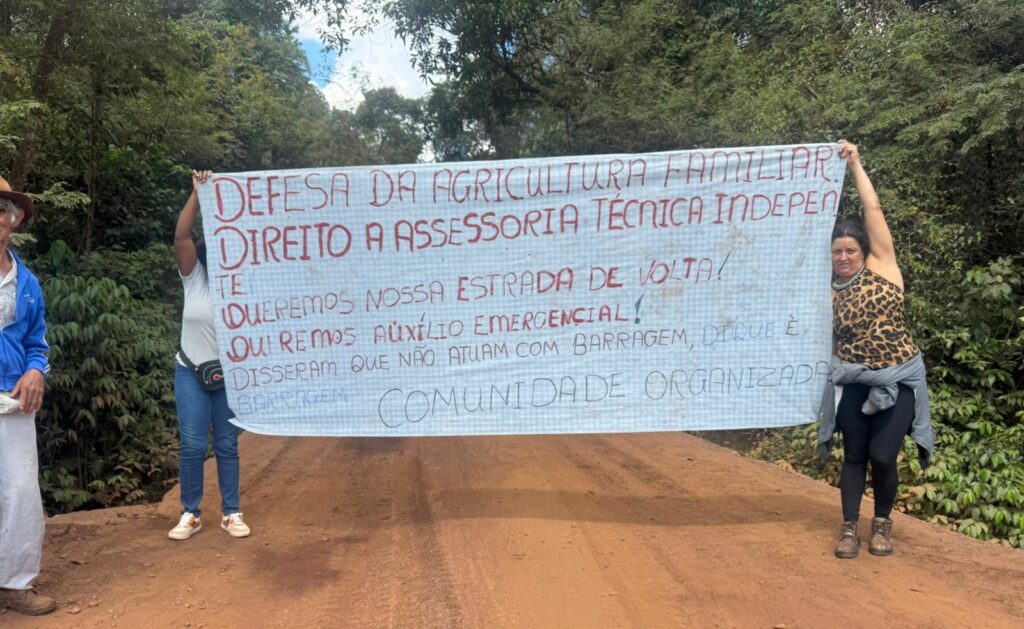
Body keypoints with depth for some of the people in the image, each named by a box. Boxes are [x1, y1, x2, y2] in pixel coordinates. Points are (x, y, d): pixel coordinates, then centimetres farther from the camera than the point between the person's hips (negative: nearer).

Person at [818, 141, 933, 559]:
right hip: (853, 383, 2)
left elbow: (873, 209, -8)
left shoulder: (881, 266, -4)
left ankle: (883, 523, 20)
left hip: (899, 380, -2)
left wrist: (855, 164, -6)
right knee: (854, 455, 4)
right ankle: (850, 527, 18)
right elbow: (828, 337, 11)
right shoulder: (829, 291, 3)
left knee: (883, 456, -5)